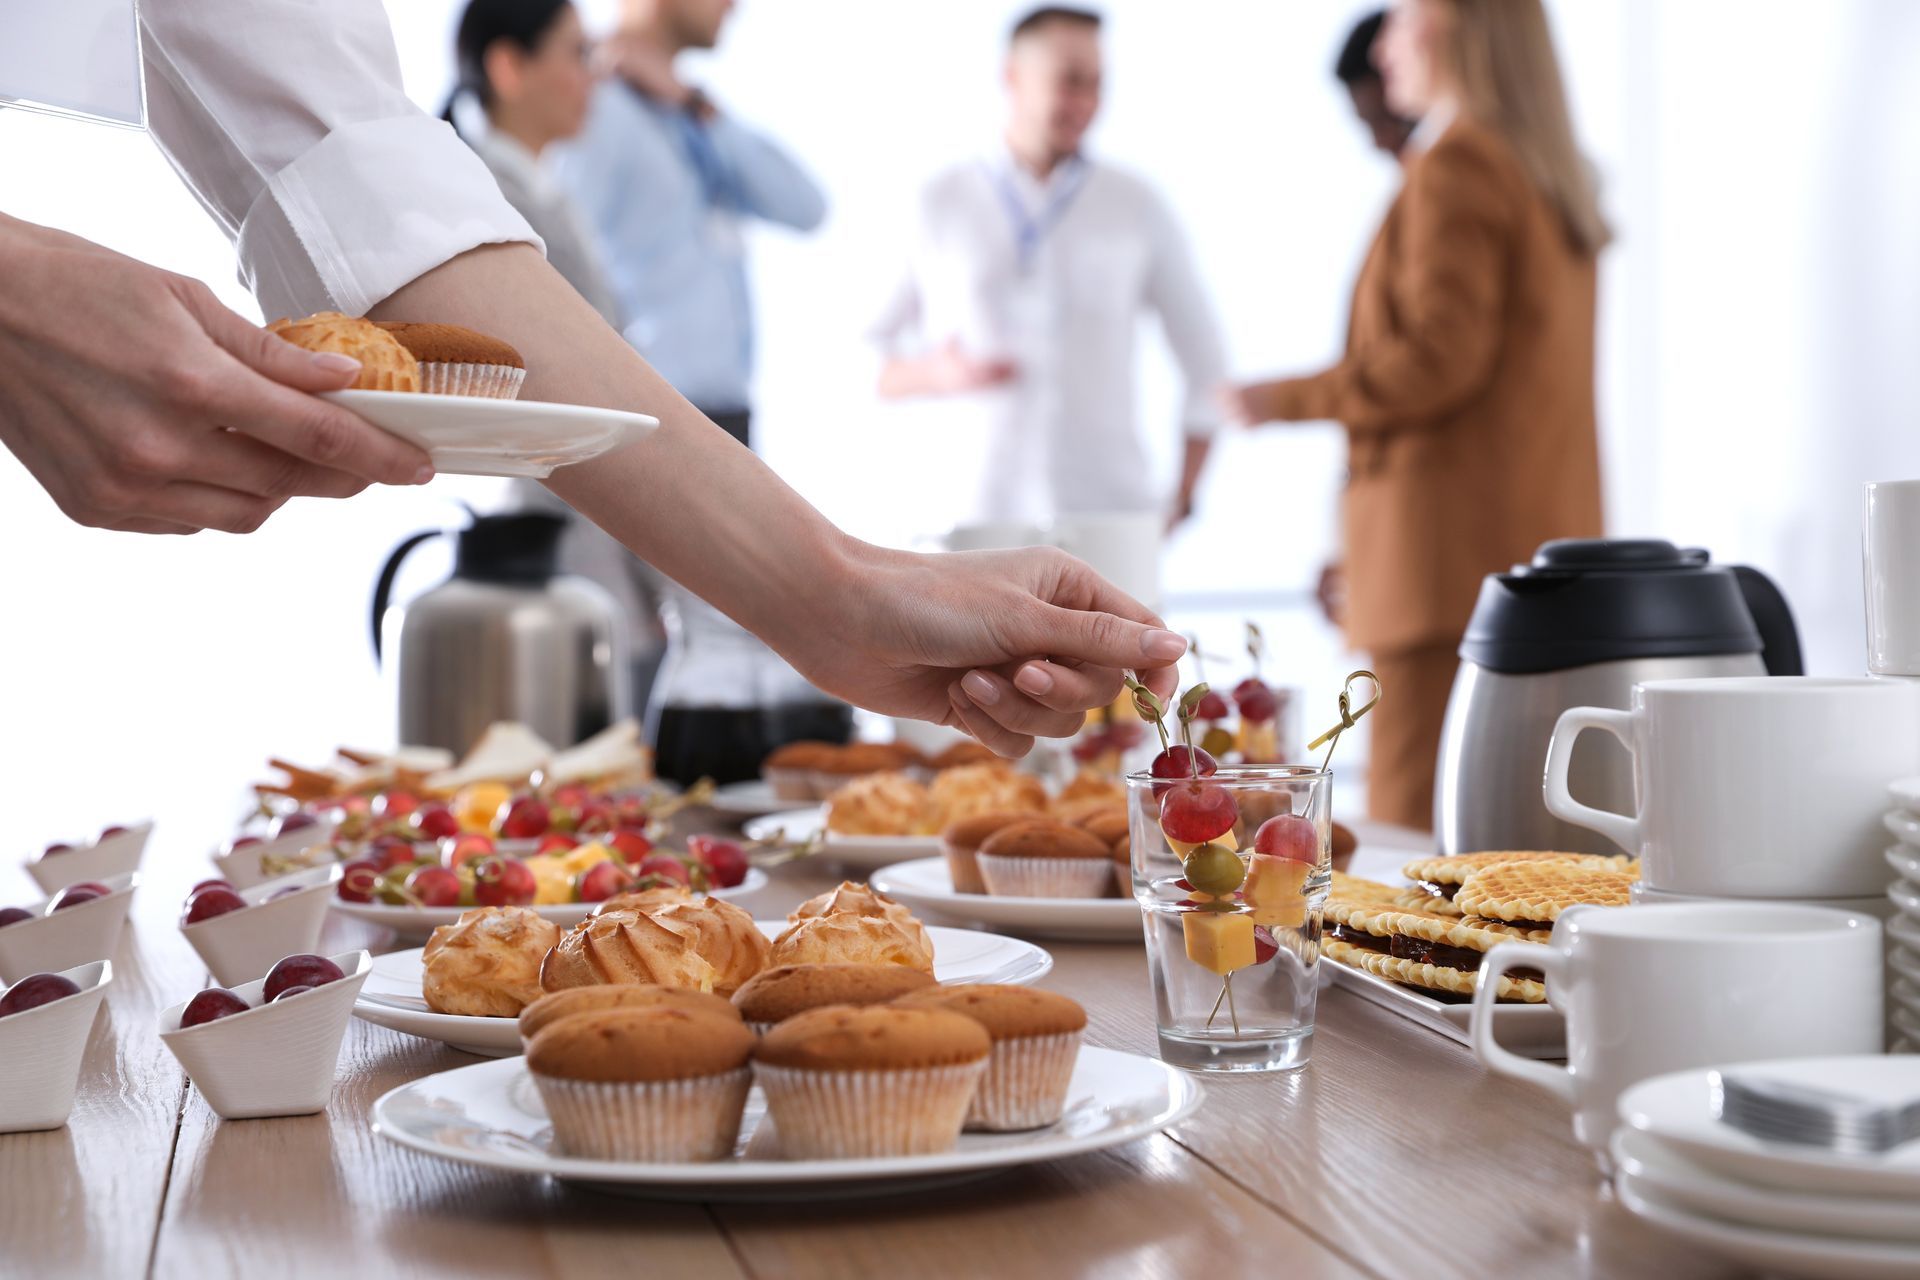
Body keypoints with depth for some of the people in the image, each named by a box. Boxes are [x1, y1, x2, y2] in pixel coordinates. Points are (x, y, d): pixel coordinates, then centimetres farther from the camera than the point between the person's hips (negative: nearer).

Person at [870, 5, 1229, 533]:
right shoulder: (936, 205, 7)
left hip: (1114, 509, 1)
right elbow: (875, 371, 9)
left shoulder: (1138, 207, 8)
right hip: (983, 519, 0)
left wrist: (1183, 500, 6)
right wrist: (940, 374, -12)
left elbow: (1206, 363, 13)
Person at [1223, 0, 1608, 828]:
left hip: (1455, 547, -10)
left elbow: (1440, 357, -17)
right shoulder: (1551, 176, 20)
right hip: (1543, 536, 10)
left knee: (1417, 825, -9)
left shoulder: (1455, 166, -9)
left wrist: (1289, 401, -6)